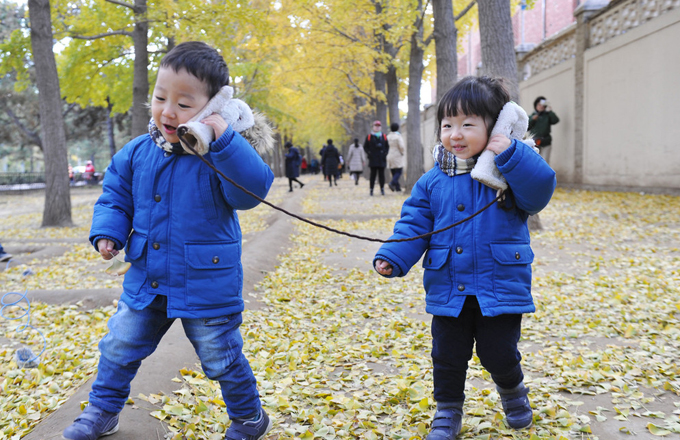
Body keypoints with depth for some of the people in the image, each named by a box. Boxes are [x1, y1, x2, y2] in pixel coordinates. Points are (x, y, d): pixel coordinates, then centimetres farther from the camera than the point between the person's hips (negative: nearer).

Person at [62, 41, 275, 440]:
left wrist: (223, 138, -38)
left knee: (222, 359, 11)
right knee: (119, 349, 17)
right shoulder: (137, 153, -1)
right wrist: (107, 232, -7)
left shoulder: (219, 154, -16)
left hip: (206, 286, -4)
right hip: (145, 283, 5)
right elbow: (115, 197, 10)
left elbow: (253, 188, -33)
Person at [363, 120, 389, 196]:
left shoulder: (384, 136, 11)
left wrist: (385, 154, 1)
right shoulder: (369, 136, 5)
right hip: (373, 159, -2)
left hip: (382, 159, 2)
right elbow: (365, 147, 7)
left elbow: (387, 146, 16)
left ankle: (382, 189, 9)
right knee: (373, 174, -2)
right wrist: (369, 154, -6)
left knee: (381, 174, 3)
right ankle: (371, 190, 2)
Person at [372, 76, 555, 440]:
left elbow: (540, 191, -19)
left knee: (498, 354, 6)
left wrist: (511, 154, -26)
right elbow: (414, 224, 3)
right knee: (447, 357, 10)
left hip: (500, 287, -2)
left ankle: (513, 392, 39)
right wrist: (393, 257, -11)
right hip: (448, 290, 3)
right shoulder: (433, 181, 3)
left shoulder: (509, 171, -3)